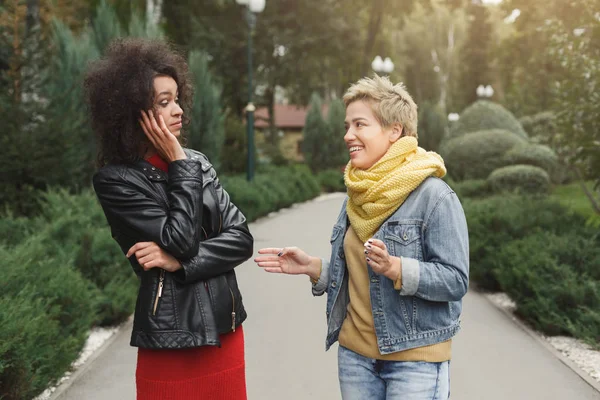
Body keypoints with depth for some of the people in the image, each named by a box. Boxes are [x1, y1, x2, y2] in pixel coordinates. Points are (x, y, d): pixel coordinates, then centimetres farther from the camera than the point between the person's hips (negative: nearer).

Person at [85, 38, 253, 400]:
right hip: (172, 339, -5)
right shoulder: (115, 180, -10)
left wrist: (180, 261, -16)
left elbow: (241, 238, -2)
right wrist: (179, 164, -11)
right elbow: (181, 238, -18)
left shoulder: (197, 162, 5)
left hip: (226, 329, 5)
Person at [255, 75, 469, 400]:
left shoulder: (434, 196, -14)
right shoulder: (357, 196, 7)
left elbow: (455, 281, -17)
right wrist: (311, 267, 0)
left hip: (415, 358, -6)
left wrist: (393, 267, -29)